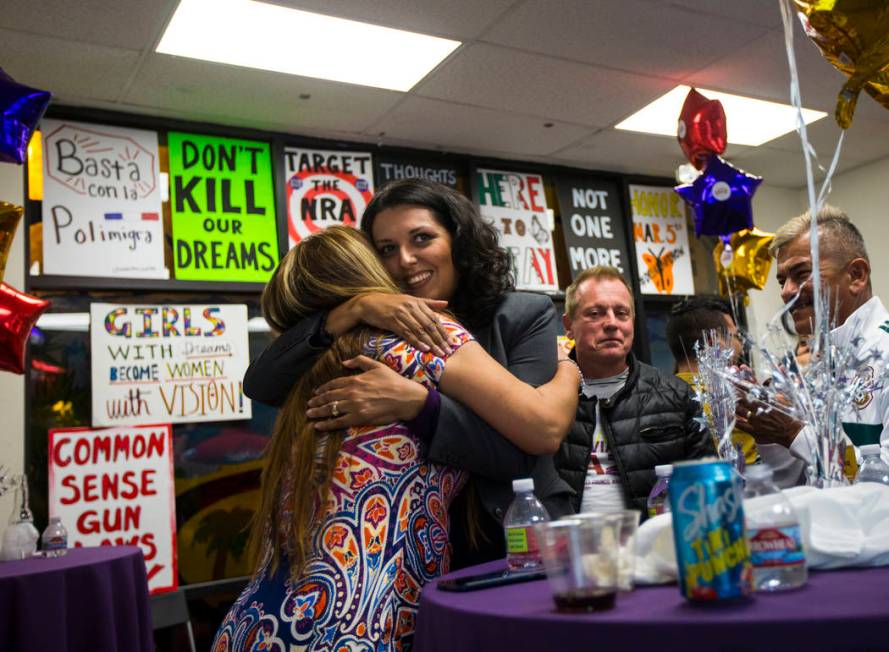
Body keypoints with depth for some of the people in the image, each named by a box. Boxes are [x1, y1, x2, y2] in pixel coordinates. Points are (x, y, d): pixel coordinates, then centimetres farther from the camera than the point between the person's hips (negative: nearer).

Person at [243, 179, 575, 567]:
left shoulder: (525, 316, -1)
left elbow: (523, 451, -12)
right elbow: (260, 386, -5)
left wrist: (414, 404, -26)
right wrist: (353, 309, -18)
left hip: (517, 549, -2)